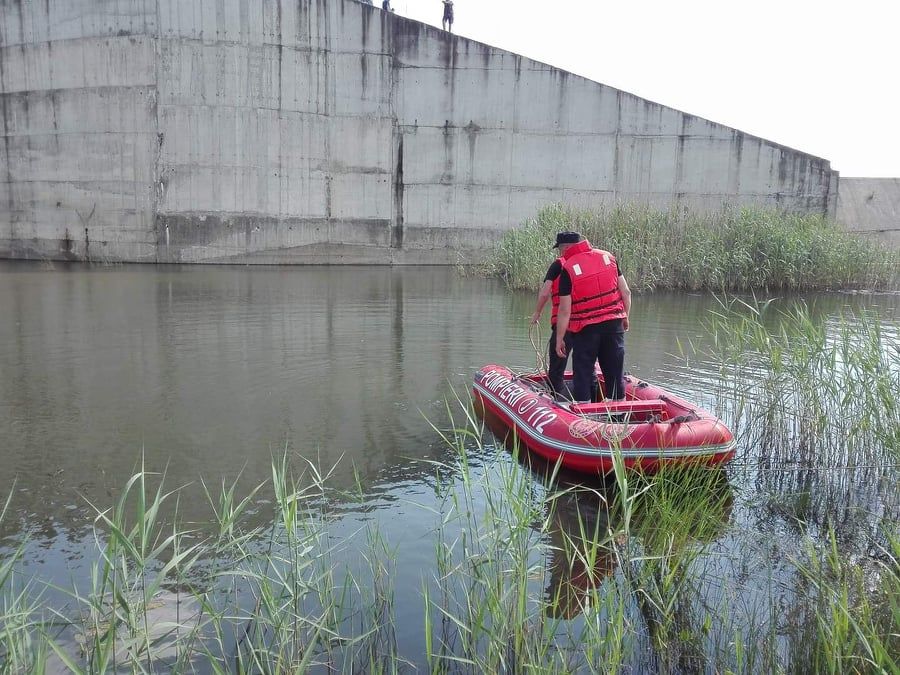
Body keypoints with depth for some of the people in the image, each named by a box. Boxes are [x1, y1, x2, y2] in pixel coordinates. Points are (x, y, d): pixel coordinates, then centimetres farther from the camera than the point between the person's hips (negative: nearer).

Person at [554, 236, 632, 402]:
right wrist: (625, 317, 16)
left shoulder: (568, 269, -9)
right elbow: (626, 292, 4)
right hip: (614, 324, 4)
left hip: (585, 328, -4)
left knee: (582, 374, 7)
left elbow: (565, 311, -11)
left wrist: (559, 339, -4)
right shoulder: (608, 257, 4)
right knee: (615, 372, 14)